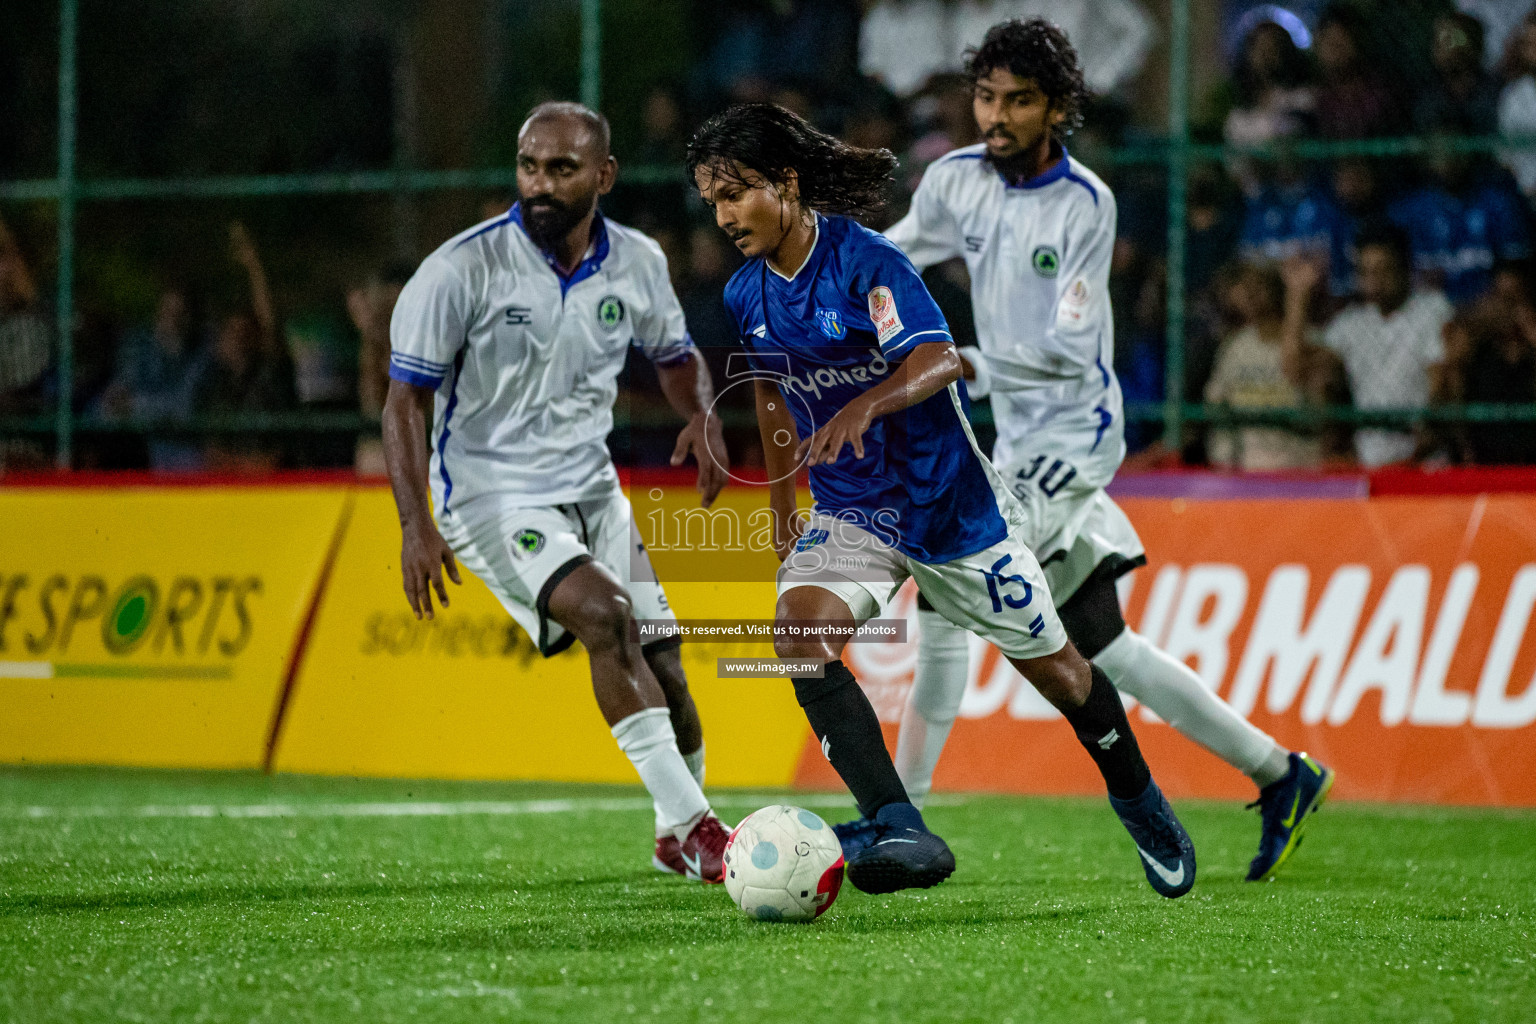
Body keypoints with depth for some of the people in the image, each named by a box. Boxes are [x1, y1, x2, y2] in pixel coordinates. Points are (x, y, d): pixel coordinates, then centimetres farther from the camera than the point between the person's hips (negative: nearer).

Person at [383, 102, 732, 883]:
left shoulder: (636, 264, -1)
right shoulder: (463, 271, -15)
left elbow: (674, 357, 17)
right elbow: (406, 401, -10)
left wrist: (701, 416, -6)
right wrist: (416, 524, -20)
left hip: (590, 489, 5)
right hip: (490, 492, -5)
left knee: (662, 669, 0)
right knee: (606, 613, -28)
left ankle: (677, 841, 26)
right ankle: (692, 822, -28)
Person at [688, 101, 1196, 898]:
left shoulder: (864, 262, -20)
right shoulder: (746, 295, -1)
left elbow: (938, 360, -34)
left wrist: (865, 405, -53)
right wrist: (782, 513, 24)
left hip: (949, 498, -4)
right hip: (849, 512, 5)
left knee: (1051, 667, 10)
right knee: (798, 630, -26)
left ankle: (1139, 802, 39)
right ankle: (900, 831, -32)